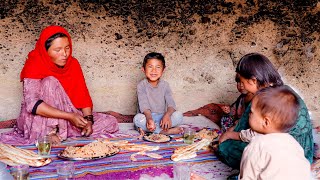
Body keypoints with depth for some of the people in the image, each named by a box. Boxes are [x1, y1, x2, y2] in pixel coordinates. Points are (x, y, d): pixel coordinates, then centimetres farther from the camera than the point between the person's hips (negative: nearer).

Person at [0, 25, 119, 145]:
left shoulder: (73, 63, -1)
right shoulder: (34, 66, -16)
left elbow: (83, 96, 0)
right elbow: (32, 104, -29)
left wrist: (88, 119, -19)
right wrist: (69, 116, -35)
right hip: (39, 122, -5)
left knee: (111, 123, -9)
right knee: (50, 82, -28)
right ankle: (50, 133, -25)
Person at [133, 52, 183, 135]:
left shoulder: (165, 85, 2)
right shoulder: (141, 86, -6)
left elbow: (171, 103, -8)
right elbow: (144, 105, -18)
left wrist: (167, 115, -31)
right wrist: (149, 118, -38)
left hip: (161, 117, 3)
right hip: (147, 117, -2)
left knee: (178, 115, -22)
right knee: (137, 118, -34)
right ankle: (165, 131, -28)